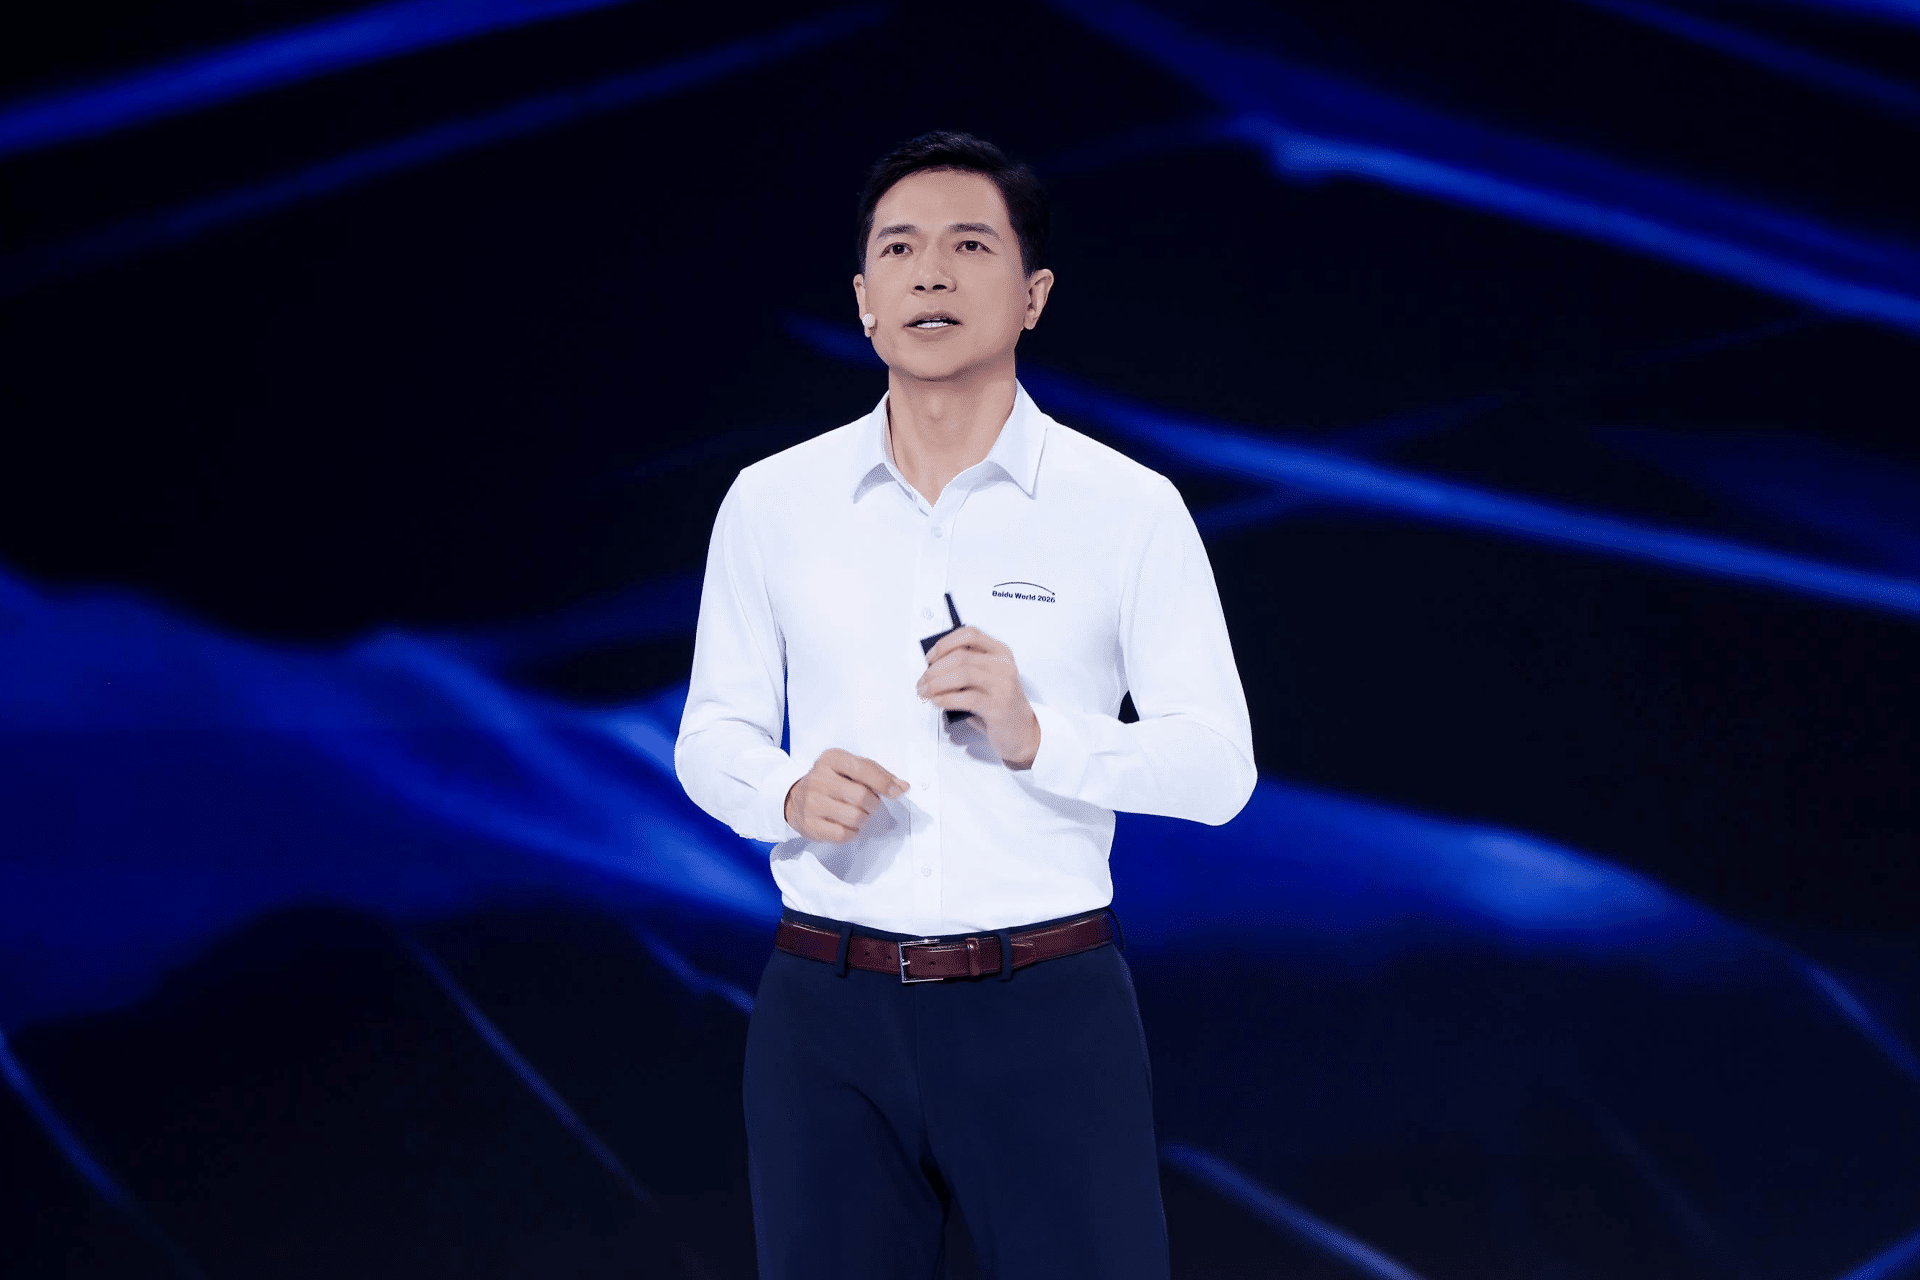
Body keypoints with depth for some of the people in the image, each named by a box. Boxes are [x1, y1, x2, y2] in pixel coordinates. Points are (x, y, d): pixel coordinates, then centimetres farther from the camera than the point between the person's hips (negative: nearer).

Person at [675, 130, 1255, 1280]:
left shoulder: (1130, 508, -1)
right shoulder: (770, 503, 5)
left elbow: (1218, 766, -3)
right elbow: (712, 734, 11)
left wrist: (1035, 734, -19)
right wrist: (788, 792, -11)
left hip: (1050, 1010, -2)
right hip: (829, 1013, 2)